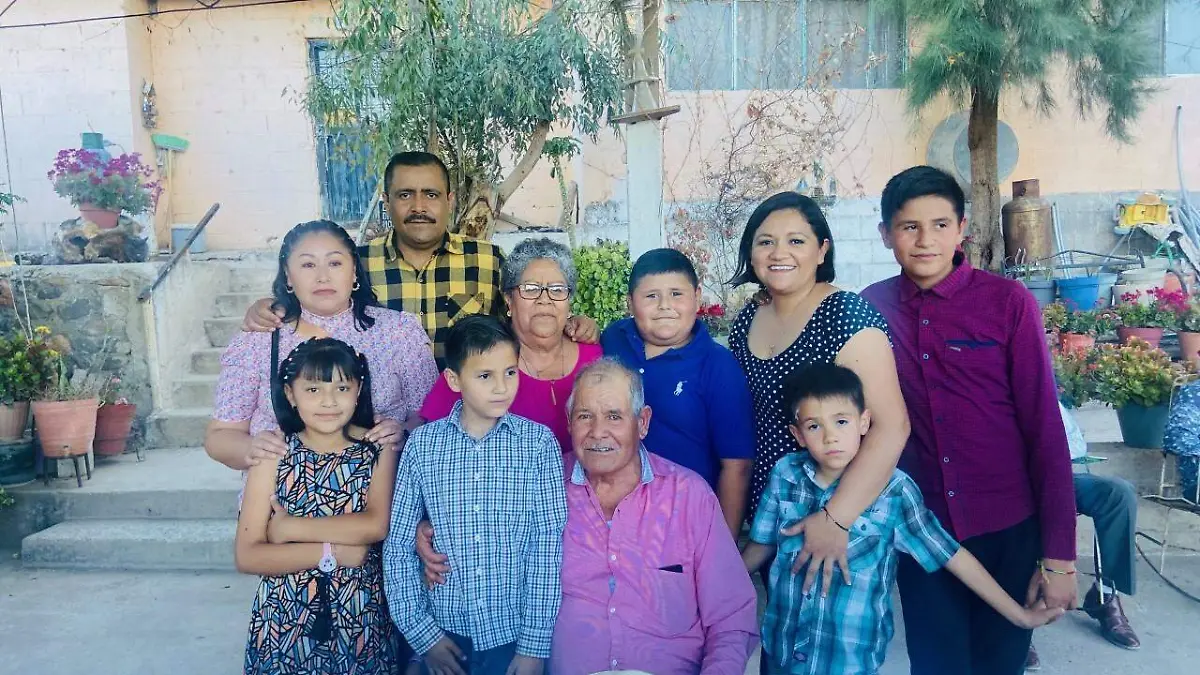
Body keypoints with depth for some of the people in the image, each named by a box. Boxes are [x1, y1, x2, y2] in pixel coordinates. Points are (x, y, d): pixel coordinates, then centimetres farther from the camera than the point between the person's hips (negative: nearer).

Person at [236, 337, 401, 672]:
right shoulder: (273, 454, -6)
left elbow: (377, 525, -19)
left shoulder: (377, 448, -5)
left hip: (361, 616, 0)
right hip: (285, 620, 0)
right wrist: (331, 553, -17)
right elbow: (247, 556, -10)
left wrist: (289, 528, -16)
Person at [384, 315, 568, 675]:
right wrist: (422, 633, -4)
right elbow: (398, 545, -1)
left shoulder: (539, 443, -8)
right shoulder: (422, 444, -5)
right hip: (443, 633, 1)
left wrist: (535, 645, -9)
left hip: (514, 634, -1)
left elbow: (548, 544, -8)